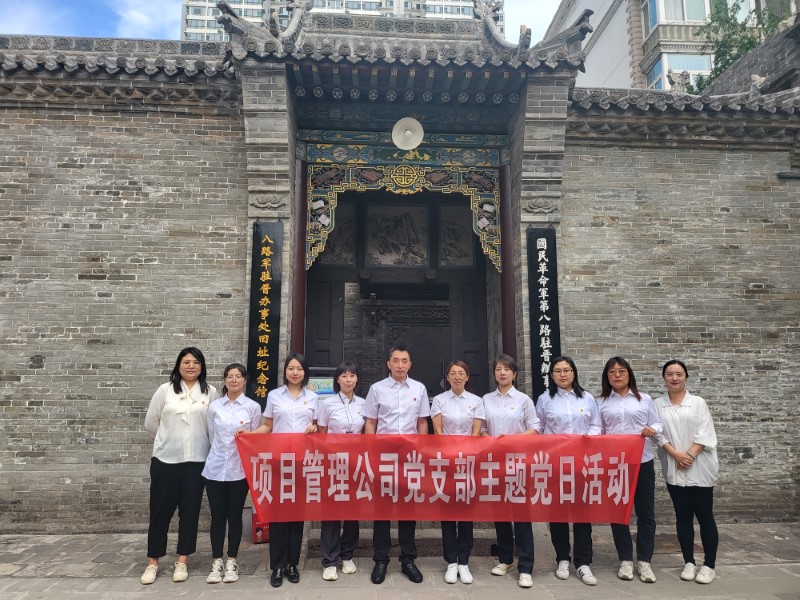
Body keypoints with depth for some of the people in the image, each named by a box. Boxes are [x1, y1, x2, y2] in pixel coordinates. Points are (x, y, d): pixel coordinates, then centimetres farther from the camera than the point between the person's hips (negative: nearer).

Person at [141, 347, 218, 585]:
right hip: (165, 460, 0)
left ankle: (182, 561, 20)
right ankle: (153, 562, 21)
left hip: (197, 460, 1)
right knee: (160, 510, 7)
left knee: (190, 510, 7)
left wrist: (197, 442, 5)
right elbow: (150, 423, 6)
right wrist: (170, 439, 11)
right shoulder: (165, 390, 0)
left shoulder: (210, 392, 0)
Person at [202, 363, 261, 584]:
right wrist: (220, 453, 9)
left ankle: (231, 561, 20)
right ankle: (217, 561, 19)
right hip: (215, 468, 1)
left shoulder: (253, 407, -1)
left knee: (235, 515, 7)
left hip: (240, 470, -1)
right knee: (217, 515, 7)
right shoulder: (214, 406, 3)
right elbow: (212, 437, 11)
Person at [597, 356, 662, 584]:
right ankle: (625, 560, 20)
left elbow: (658, 424, 6)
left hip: (642, 461, 0)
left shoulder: (645, 400, 5)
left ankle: (644, 561, 18)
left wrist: (653, 430, -15)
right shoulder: (601, 403, 6)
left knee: (645, 512, 5)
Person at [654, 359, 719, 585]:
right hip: (674, 470, 1)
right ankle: (689, 562, 18)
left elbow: (705, 434, -5)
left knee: (705, 516, 3)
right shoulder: (657, 405, 4)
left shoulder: (698, 403, 0)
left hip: (699, 469, -1)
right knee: (683, 517, 8)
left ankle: (709, 565, 14)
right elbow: (659, 434, -2)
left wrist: (689, 455, -15)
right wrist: (676, 454, -14)